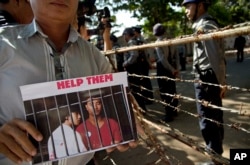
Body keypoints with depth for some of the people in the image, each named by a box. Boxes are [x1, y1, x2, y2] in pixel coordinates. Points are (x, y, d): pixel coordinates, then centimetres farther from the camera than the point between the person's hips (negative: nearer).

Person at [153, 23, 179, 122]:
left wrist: (172, 69, -13)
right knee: (172, 89, 17)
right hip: (171, 68, 7)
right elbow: (176, 55, 5)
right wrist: (176, 68, 5)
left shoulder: (158, 42, -12)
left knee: (164, 91, 0)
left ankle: (169, 115, 3)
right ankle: (174, 111, 29)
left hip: (163, 68, -7)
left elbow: (162, 59, -19)